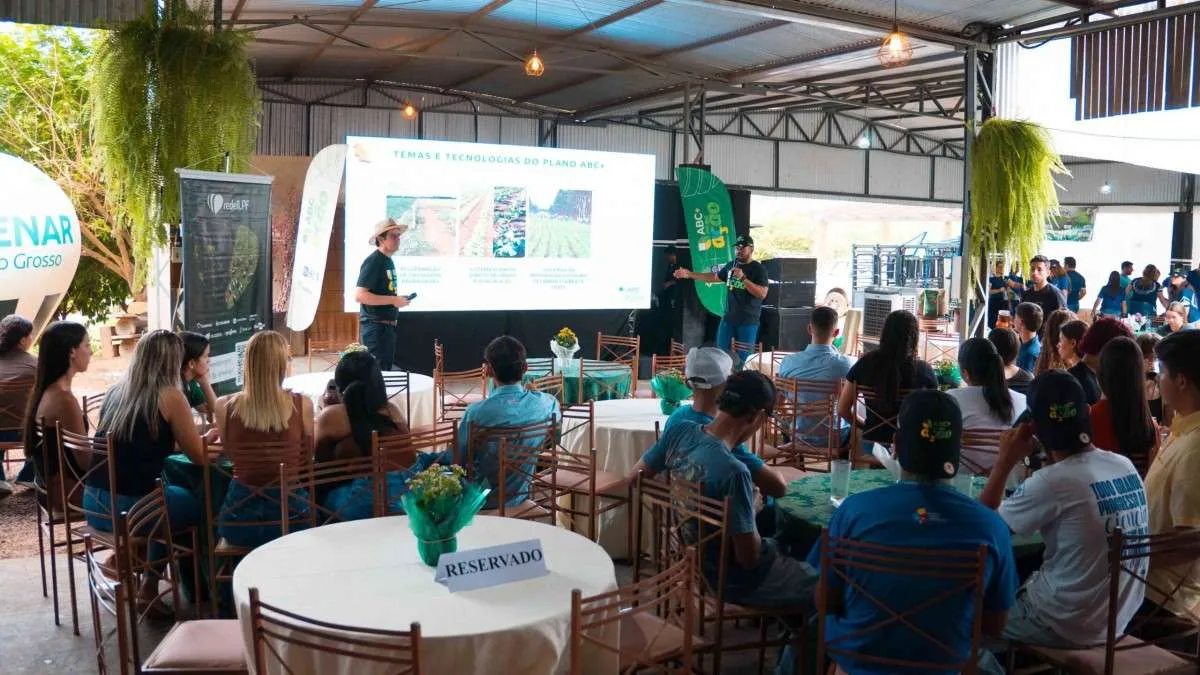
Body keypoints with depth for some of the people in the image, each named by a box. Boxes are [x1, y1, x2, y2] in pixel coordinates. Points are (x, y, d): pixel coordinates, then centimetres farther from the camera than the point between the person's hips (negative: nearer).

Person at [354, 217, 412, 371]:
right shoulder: (373, 262, -14)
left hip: (388, 326, 9)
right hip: (375, 326, -9)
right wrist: (393, 300, -20)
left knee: (387, 369, 14)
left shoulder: (388, 261, 14)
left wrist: (398, 299, 9)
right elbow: (359, 295, -22)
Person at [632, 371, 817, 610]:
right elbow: (749, 558, -25)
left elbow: (636, 475, 4)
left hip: (687, 558, 8)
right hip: (728, 578, -8)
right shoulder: (733, 471, -33)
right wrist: (752, 511, -8)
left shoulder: (679, 431, -13)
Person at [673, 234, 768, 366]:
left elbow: (762, 294, -18)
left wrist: (743, 278, -25)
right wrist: (688, 274, 19)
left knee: (743, 359, -4)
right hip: (728, 318, 6)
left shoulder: (759, 269, -7)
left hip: (748, 321, -5)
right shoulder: (731, 265, 10)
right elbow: (713, 277, 24)